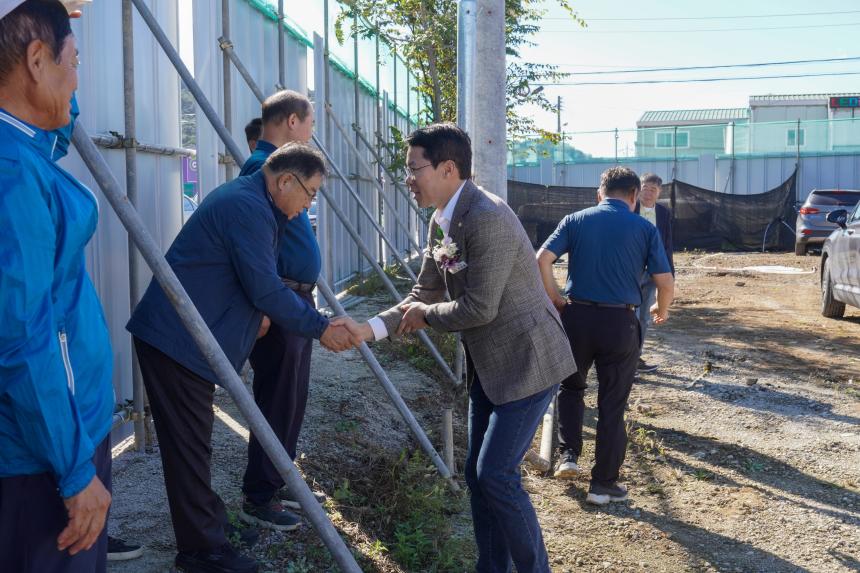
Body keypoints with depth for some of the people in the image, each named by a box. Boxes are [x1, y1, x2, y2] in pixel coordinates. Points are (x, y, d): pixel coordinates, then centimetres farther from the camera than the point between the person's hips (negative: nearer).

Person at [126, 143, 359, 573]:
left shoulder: (245, 199, 15)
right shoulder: (248, 208, -19)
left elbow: (257, 283, 21)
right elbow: (266, 291, -21)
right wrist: (321, 328, -11)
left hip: (181, 335, 10)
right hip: (178, 340, -10)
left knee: (192, 439, 19)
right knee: (190, 443, -2)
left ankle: (206, 517, 32)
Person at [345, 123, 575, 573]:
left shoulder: (486, 218, -25)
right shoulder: (441, 222, 5)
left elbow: (478, 308, -26)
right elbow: (424, 296, 8)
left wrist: (425, 315, -8)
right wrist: (369, 329, -4)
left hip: (527, 361, -9)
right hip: (488, 364, 9)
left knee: (496, 476, -9)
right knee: (478, 474, 12)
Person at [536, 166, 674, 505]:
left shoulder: (575, 221, 5)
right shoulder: (644, 228, 2)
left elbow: (542, 260, -7)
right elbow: (664, 280, -1)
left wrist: (555, 301, 4)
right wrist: (662, 310, 18)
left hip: (577, 315, 1)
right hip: (620, 321, -1)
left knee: (571, 386, 25)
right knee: (612, 404, 8)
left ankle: (568, 455, 16)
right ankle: (603, 484, 16)